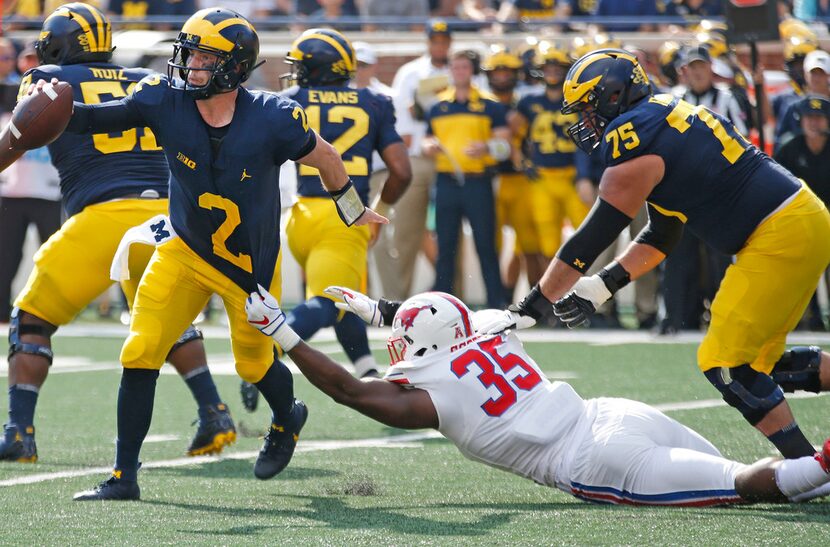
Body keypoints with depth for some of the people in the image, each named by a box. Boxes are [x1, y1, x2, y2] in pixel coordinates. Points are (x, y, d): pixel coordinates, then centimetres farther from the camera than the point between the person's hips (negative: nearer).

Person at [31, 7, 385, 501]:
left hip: (251, 263, -2)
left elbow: (324, 158, -5)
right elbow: (93, 119, -16)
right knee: (141, 353, -11)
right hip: (184, 250, 2)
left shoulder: (271, 118, -22)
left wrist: (354, 212, 10)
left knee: (255, 362, 15)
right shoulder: (164, 99, -17)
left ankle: (287, 420, 52)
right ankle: (125, 475, -1)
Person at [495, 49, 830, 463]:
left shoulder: (634, 144, -14)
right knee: (760, 361, 15)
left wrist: (528, 310, -7)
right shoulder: (669, 118, 16)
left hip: (782, 235, -10)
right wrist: (601, 287, 12)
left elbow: (591, 239, -12)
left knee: (725, 362, -7)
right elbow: (661, 238, 20)